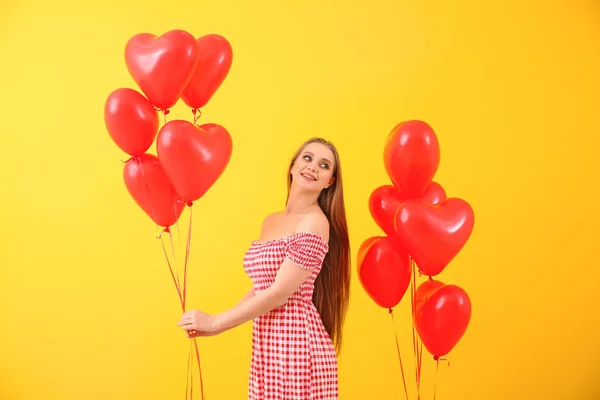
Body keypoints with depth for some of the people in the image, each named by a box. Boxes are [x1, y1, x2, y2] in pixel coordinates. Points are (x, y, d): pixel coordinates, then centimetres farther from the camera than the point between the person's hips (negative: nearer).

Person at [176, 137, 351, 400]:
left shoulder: (315, 223, -13)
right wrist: (214, 326, 9)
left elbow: (280, 293, -17)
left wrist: (215, 322, -10)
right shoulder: (270, 221, 11)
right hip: (266, 347, 7)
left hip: (298, 346, -7)